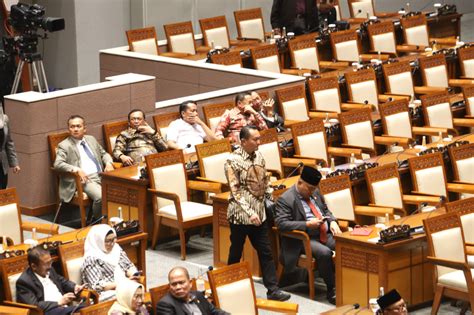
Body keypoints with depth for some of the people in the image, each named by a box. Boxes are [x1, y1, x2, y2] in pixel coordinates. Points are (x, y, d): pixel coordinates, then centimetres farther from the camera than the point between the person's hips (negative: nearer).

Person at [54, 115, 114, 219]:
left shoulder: (91, 139, 21)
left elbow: (104, 154, 29)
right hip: (86, 179, -5)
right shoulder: (64, 145, 3)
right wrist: (76, 169, -22)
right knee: (101, 197, -33)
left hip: (102, 176, 6)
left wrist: (108, 163, 6)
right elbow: (58, 164, -10)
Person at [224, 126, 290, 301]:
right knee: (236, 253, 8)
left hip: (259, 213, 6)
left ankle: (272, 290, 6)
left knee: (266, 252, 4)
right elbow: (236, 191, -18)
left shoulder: (258, 156, 4)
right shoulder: (233, 161, -15)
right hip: (240, 214, -6)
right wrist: (249, 213, -23)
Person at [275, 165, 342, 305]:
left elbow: (326, 211, 25)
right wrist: (307, 224, -22)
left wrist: (332, 221, 2)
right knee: (325, 253, -34)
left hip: (326, 234, 7)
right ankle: (332, 290, -20)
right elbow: (281, 223, -18)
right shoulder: (285, 199, -9)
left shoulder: (315, 192, 14)